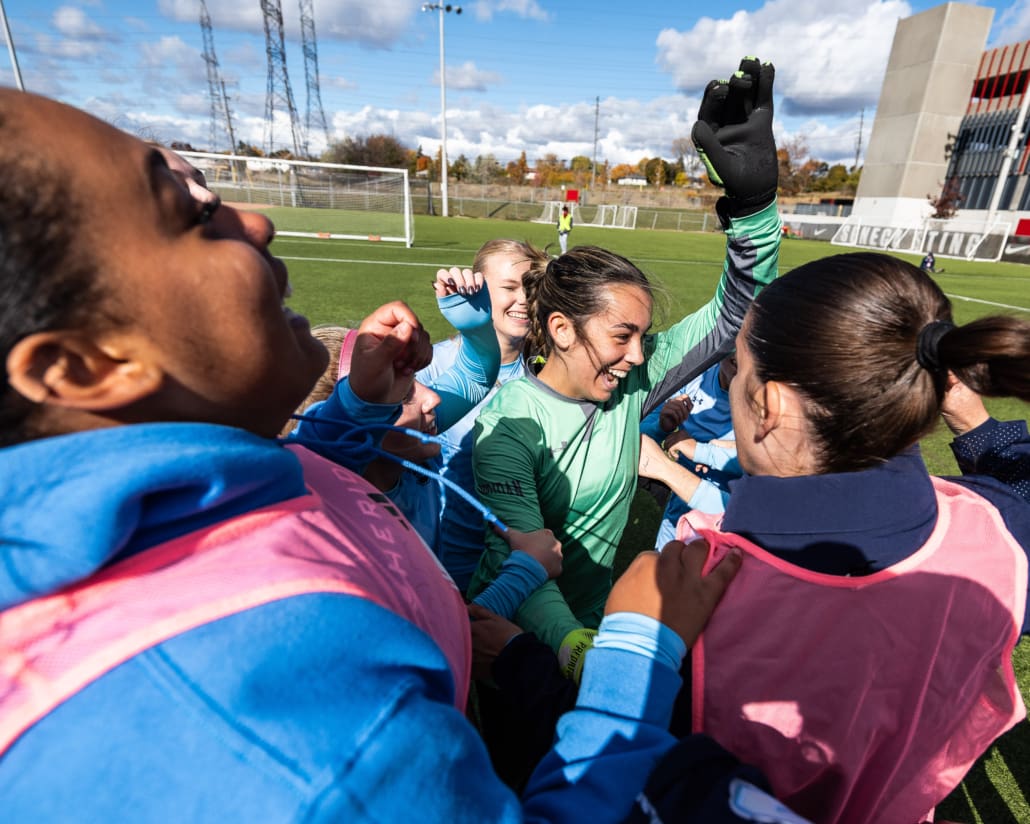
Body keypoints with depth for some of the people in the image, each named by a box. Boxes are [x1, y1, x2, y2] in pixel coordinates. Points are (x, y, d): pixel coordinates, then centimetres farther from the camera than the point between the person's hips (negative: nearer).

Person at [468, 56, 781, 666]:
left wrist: (754, 199, -20)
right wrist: (573, 644, -44)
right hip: (520, 632, -3)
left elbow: (732, 317, -8)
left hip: (599, 613, 4)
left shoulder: (631, 383, -7)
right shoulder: (507, 423, -21)